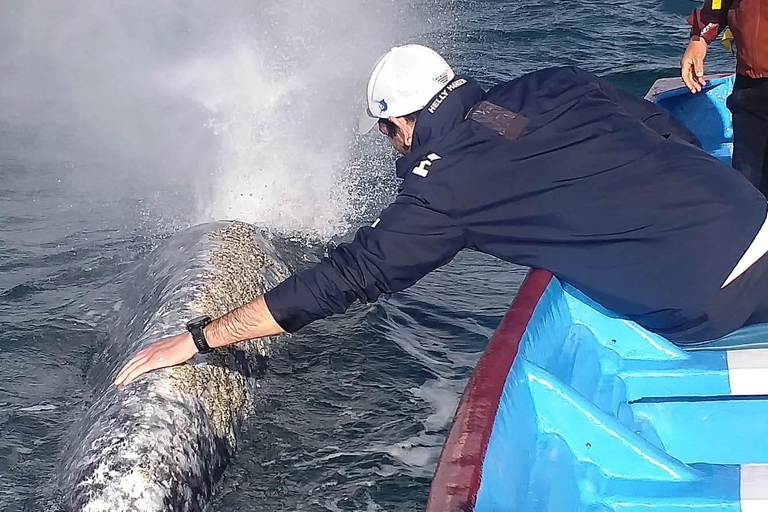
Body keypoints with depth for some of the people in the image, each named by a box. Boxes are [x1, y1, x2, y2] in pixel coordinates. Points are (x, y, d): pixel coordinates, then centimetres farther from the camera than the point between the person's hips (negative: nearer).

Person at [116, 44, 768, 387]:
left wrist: (195, 339, 3)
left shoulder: (444, 188, -8)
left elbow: (342, 280, -5)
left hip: (714, 304, -6)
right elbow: (680, 137, 13)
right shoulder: (560, 84, 9)